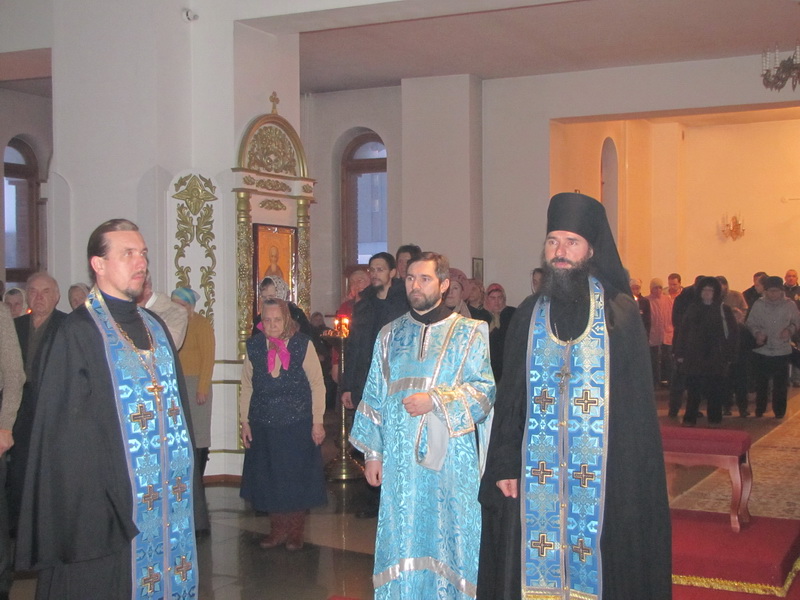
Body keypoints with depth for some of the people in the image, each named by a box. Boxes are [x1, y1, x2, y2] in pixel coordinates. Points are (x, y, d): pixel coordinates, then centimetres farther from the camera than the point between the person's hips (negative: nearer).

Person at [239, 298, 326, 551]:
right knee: (268, 480, 8)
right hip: (263, 426, 3)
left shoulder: (303, 345, -7)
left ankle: (296, 532, 20)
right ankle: (278, 530, 24)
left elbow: (317, 385, -3)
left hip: (298, 425, -2)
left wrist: (317, 422, -5)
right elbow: (247, 387, 8)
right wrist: (245, 421, 6)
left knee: (297, 479, 4)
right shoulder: (254, 347, 1)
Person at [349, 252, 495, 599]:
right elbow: (375, 398, 12)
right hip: (400, 457, 3)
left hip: (450, 456, -2)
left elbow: (485, 389, -4)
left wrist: (436, 400, -16)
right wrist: (372, 453, 7)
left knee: (448, 534, 1)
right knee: (403, 535, 5)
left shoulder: (469, 333, 3)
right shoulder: (390, 335, 11)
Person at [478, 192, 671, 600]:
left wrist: (634, 471, -11)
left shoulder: (620, 313, -1)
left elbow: (638, 398, -4)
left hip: (605, 472, -2)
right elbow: (510, 395, 7)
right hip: (536, 474, 3)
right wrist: (505, 466, 0)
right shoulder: (528, 315, 8)